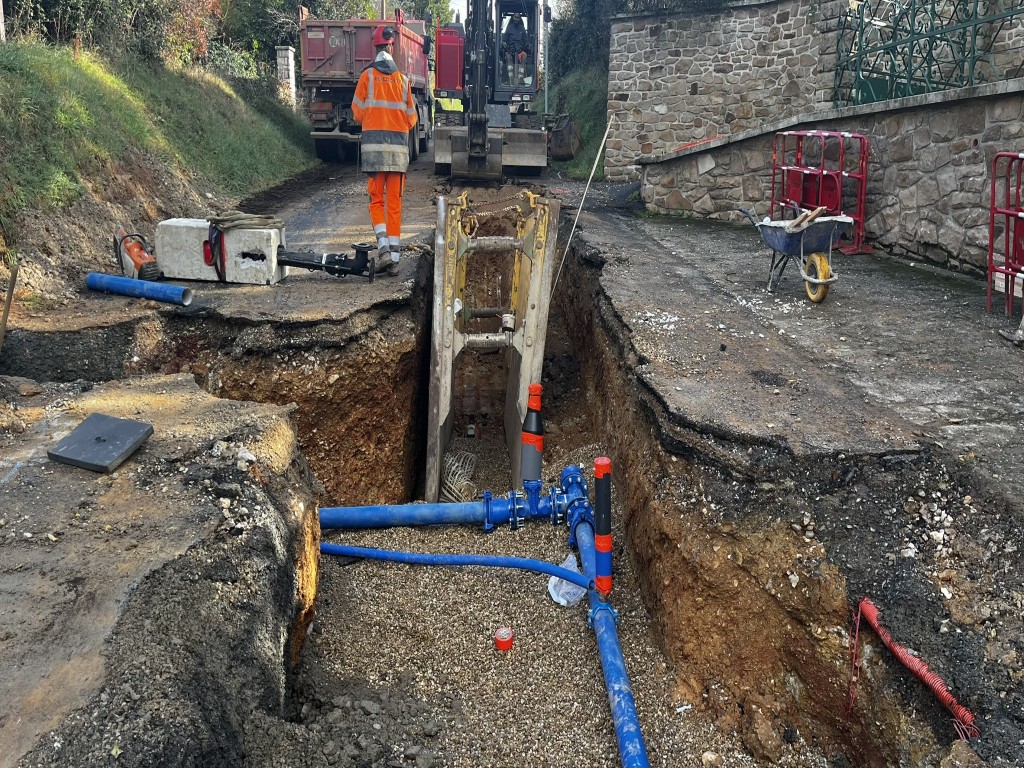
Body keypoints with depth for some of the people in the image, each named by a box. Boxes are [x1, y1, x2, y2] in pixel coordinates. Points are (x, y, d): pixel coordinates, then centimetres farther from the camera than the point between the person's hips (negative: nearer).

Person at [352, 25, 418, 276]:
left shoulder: (367, 76, 0)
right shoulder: (403, 79, 6)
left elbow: (357, 113, 3)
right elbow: (411, 119, 9)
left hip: (373, 144, -1)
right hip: (398, 146, 2)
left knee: (376, 198, 9)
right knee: (394, 202, 5)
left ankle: (382, 241, -13)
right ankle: (394, 257, 4)